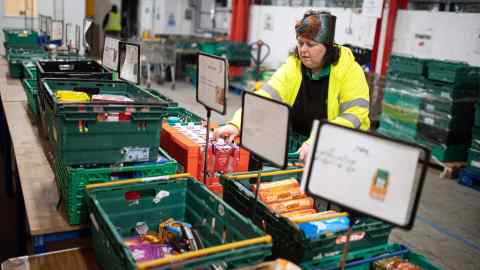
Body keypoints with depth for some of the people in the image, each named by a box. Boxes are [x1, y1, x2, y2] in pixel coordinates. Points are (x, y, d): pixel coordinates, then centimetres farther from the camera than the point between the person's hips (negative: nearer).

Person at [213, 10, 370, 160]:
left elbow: (354, 116, -21)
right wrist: (236, 125, -32)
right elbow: (263, 98, -16)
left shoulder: (350, 70, -13)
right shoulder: (292, 67, -5)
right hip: (297, 146, 3)